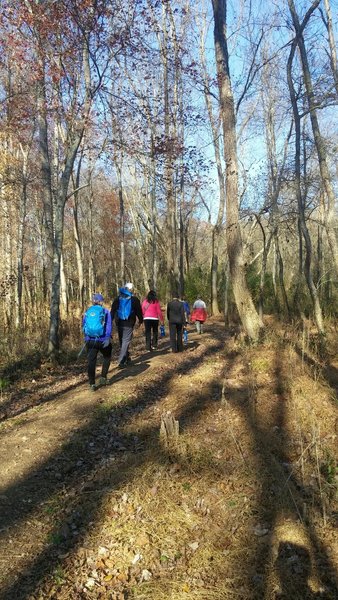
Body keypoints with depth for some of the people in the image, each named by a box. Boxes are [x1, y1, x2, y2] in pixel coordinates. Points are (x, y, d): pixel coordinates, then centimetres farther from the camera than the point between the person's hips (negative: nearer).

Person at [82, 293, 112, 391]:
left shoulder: (87, 312, 7)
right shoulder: (105, 311, -3)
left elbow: (83, 326, 12)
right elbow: (108, 326, -11)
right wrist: (107, 338, -13)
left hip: (90, 341, 2)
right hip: (102, 340, -2)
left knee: (91, 361, 8)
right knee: (107, 357, 22)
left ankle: (92, 384, 7)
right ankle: (103, 377, 16)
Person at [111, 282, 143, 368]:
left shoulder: (117, 299, 5)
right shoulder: (134, 299, -3)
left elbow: (112, 311, 4)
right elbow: (139, 311, 3)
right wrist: (140, 320, 17)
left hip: (119, 323, 3)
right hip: (129, 323, -3)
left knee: (122, 341, 18)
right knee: (126, 341, -2)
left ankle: (126, 357, 31)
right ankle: (121, 361, -10)